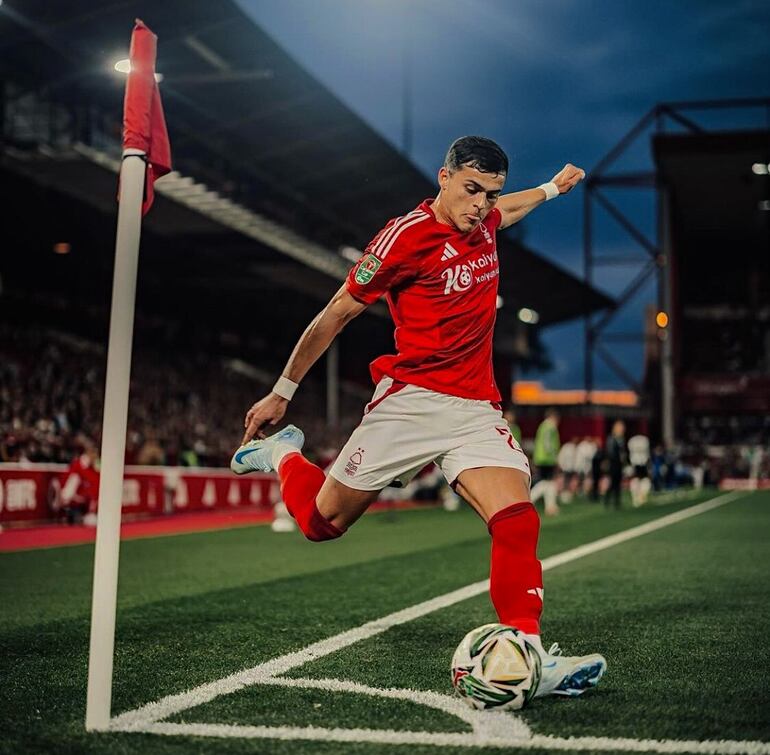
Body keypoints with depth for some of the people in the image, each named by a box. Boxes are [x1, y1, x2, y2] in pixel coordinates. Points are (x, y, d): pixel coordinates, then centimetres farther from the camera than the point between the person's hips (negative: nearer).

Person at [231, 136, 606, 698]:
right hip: (410, 399, -5)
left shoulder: (485, 223, 8)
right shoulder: (406, 236, -12)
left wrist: (552, 188, 48)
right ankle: (282, 454, 36)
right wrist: (282, 392, 1)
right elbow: (337, 314, -4)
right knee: (323, 520, 6)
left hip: (477, 409, 5)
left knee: (517, 521, -18)